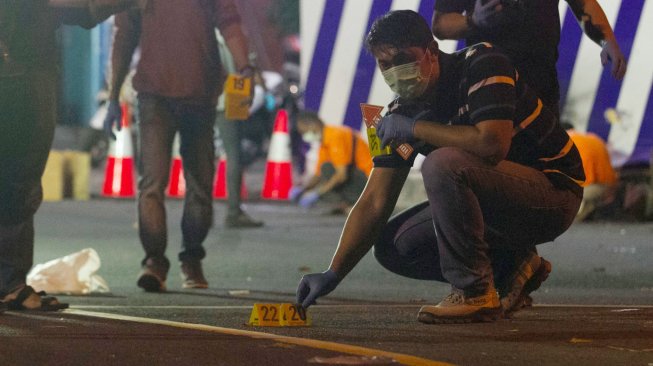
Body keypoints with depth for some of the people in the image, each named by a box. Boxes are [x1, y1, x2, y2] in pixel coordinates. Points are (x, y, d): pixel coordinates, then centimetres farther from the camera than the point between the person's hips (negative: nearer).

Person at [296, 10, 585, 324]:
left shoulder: (482, 64, -18)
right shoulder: (402, 111, 0)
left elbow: (492, 144, -35)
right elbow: (374, 203, -2)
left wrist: (415, 128, -23)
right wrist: (333, 273, -12)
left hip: (553, 191, -8)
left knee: (442, 164, -31)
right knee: (393, 247, -1)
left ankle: (475, 293, -20)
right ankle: (512, 268, 8)